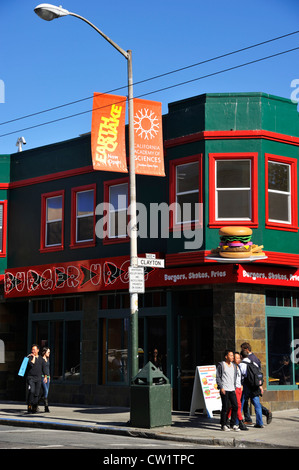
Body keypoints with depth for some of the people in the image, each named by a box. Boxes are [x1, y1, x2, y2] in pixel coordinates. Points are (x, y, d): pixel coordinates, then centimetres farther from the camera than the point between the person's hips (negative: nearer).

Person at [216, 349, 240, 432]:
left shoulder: (234, 365, 15)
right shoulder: (221, 365, -3)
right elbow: (218, 377, -4)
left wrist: (234, 387, 16)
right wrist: (221, 387, -11)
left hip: (232, 390, 6)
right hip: (224, 390, -6)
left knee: (235, 406, 0)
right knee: (225, 407, -4)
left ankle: (233, 424, 10)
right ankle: (223, 425, 6)